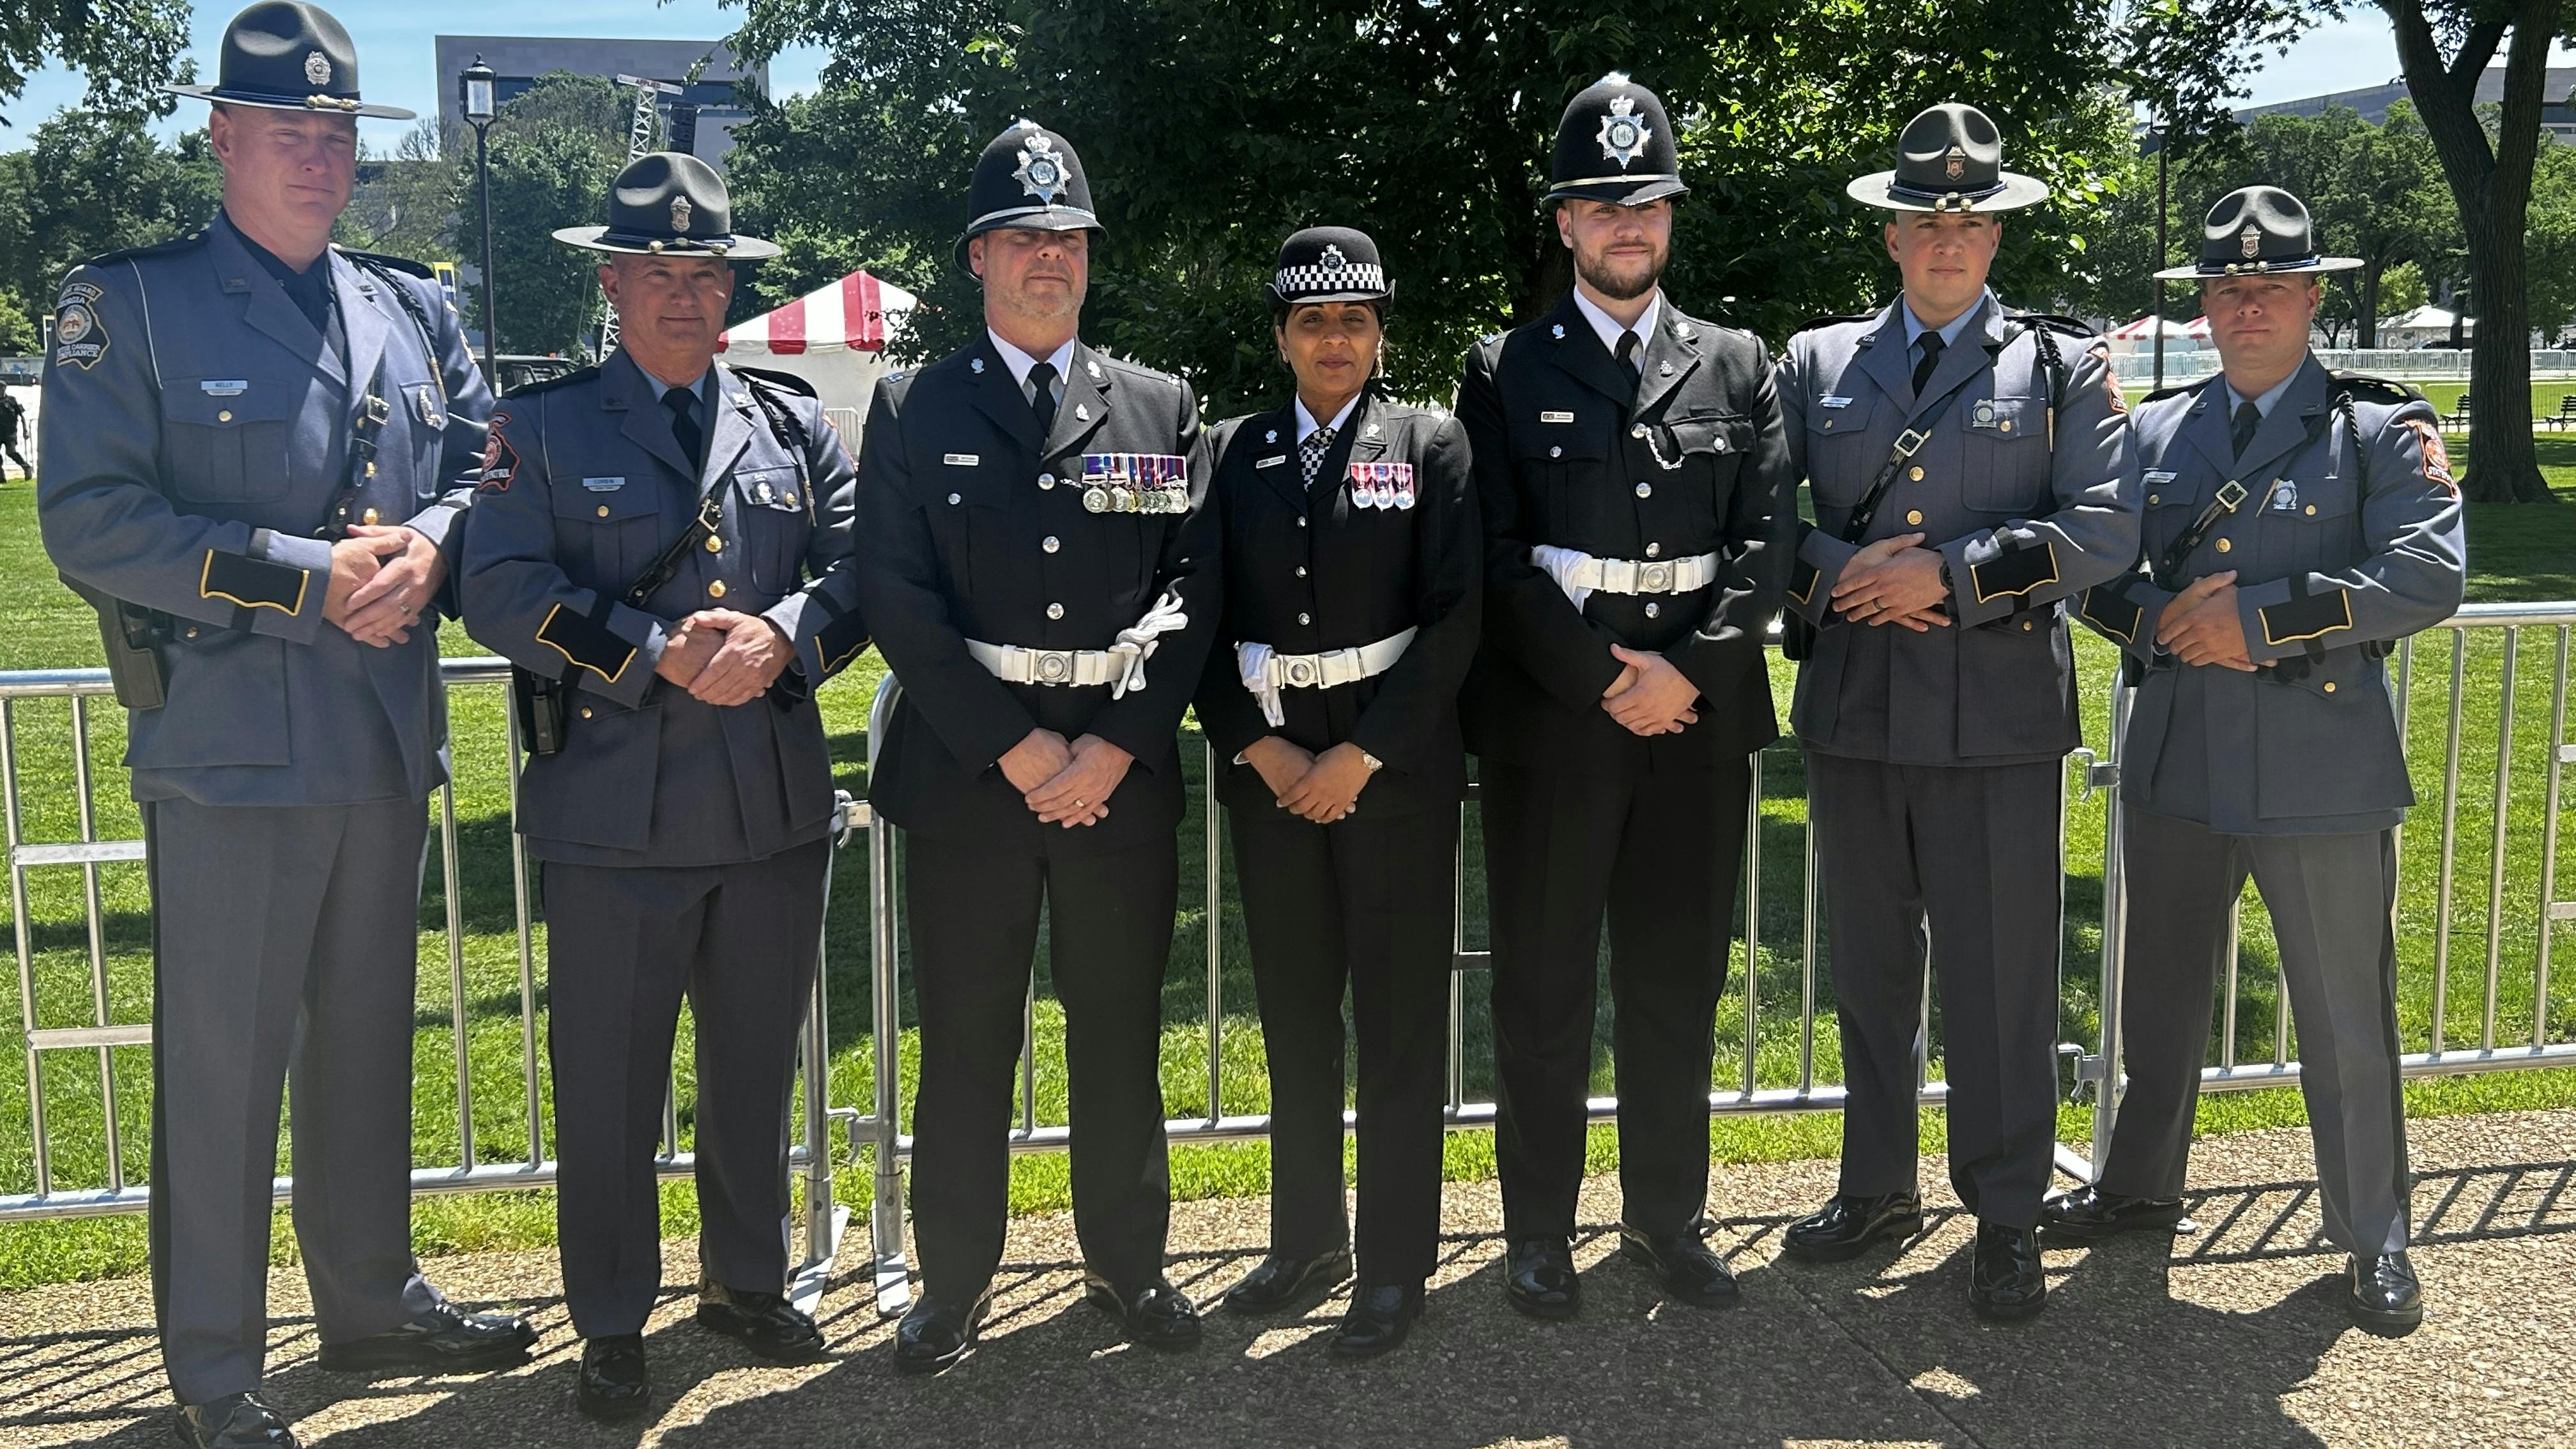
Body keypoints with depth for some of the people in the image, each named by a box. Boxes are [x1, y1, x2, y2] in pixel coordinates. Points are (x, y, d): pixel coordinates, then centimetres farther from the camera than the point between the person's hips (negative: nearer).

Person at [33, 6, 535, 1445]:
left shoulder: (418, 313, 11)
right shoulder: (129, 304, -4)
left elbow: (487, 469, 14)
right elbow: (91, 520, -12)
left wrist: (429, 544, -9)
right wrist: (307, 578, -18)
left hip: (389, 741, 5)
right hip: (229, 744, -5)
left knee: (368, 1038, 17)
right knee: (222, 1060, 3)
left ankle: (373, 1297, 34)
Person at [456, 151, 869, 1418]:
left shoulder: (796, 425, 12)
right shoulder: (543, 426, 3)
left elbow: (860, 568, 3)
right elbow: (502, 594, -8)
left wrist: (780, 637, -17)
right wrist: (660, 656, -17)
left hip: (777, 806, 3)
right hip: (616, 813, -3)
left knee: (757, 1070, 16)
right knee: (609, 1086, 6)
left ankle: (746, 1281, 34)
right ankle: (611, 1325, 22)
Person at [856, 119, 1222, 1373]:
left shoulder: (1162, 410, 8)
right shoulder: (912, 411, 4)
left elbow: (1193, 595, 2)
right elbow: (898, 601, -5)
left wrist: (1110, 751, -9)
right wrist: (1018, 749, -11)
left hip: (1124, 775, 1)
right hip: (965, 774, -1)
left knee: (1119, 1035, 11)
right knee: (965, 1044, 7)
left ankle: (1128, 1260, 27)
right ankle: (955, 1281, 21)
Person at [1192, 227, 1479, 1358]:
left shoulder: (1430, 446, 1)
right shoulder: (1233, 453, 8)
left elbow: (1455, 616, -6)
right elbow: (1205, 623, 5)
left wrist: (1362, 755, -12)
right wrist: (1260, 748, -7)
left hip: (1395, 766, -3)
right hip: (1268, 767, 3)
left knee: (1399, 1022, 2)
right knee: (1293, 1017, 11)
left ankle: (1394, 1265, 12)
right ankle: (1305, 1240, 26)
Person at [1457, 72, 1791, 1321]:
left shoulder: (1737, 367, 11)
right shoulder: (1506, 371, 4)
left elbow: (1765, 540, 3)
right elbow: (1498, 556, -4)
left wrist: (1687, 671, -10)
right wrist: (1606, 680, -11)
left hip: (1698, 717, 2)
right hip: (1549, 719, -2)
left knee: (1678, 984, 10)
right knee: (1543, 986, 5)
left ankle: (1667, 1215, 24)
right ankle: (1539, 1228, 17)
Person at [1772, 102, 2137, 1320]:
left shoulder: (2064, 367, 5)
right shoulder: (1816, 364, 11)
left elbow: (2104, 526, -5)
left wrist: (1954, 575, -14)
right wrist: (1837, 574, -11)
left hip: (1999, 717, -3)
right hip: (1852, 713, 3)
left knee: (2001, 976, 1)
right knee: (1869, 968, 14)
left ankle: (2007, 1216, 16)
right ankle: (1877, 1188, 29)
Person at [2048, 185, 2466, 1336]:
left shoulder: (2382, 429, 0)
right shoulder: (2153, 430, 11)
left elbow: (2427, 575, -13)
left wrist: (2263, 618, -18)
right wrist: (2166, 621, -11)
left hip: (2324, 768, -4)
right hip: (2176, 760, 4)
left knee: (2347, 1020, 4)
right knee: (2159, 998, 17)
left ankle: (2374, 1239, 21)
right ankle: (2139, 1187, 35)